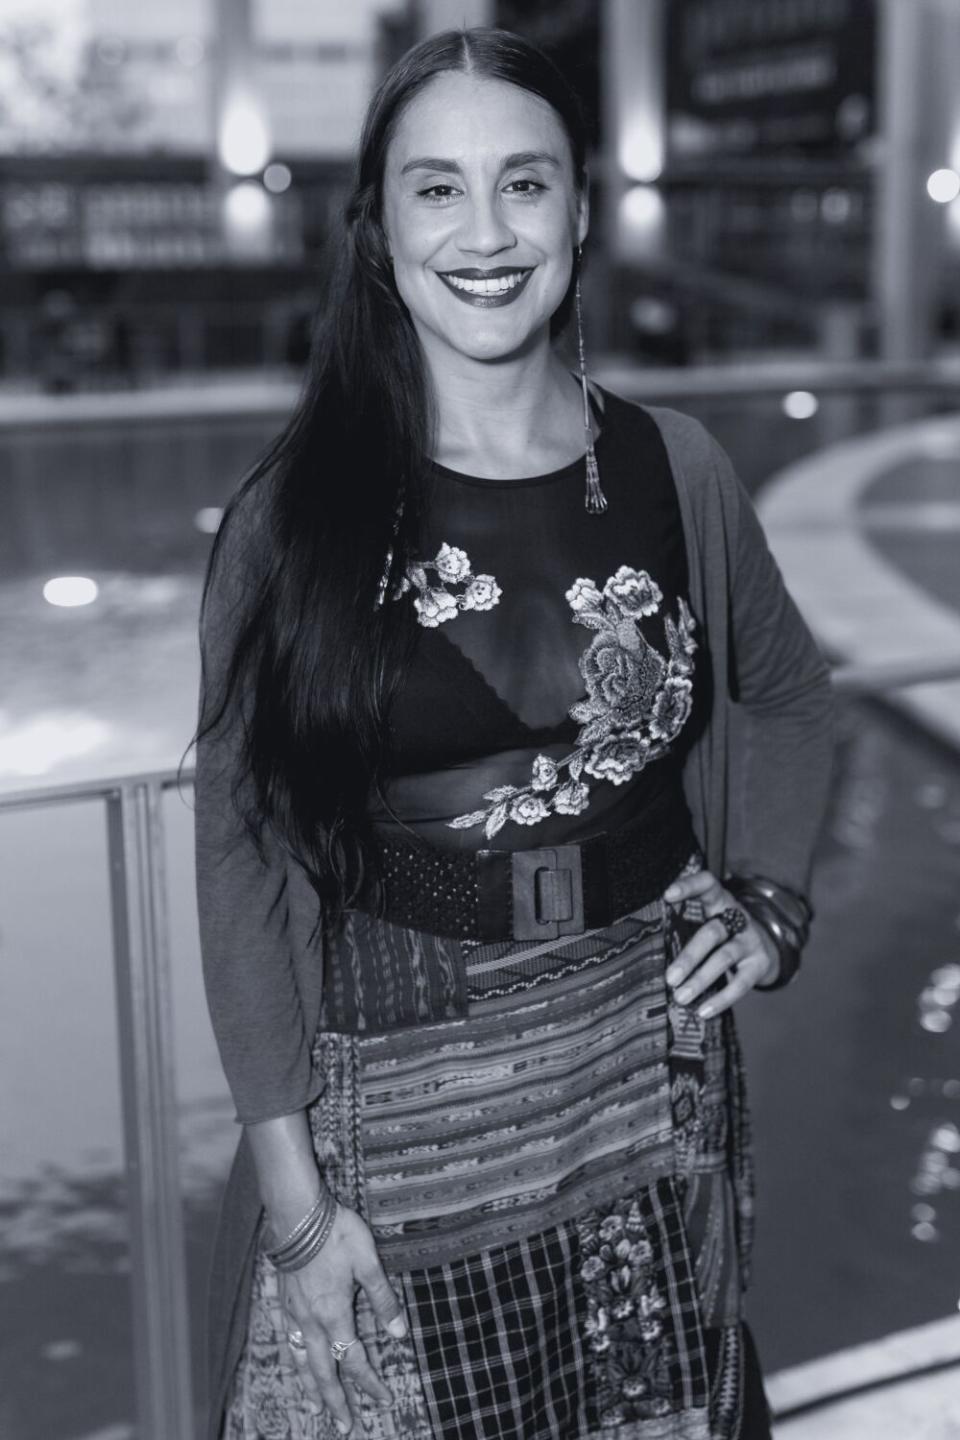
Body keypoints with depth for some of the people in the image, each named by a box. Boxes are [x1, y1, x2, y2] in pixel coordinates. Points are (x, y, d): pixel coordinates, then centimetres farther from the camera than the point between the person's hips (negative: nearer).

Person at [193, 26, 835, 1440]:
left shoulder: (674, 471, -2)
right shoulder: (293, 519, -9)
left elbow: (791, 700, 17)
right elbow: (241, 859, -7)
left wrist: (770, 900, 3)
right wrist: (292, 1194, -8)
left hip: (651, 1072, 3)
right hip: (400, 1094, -2)